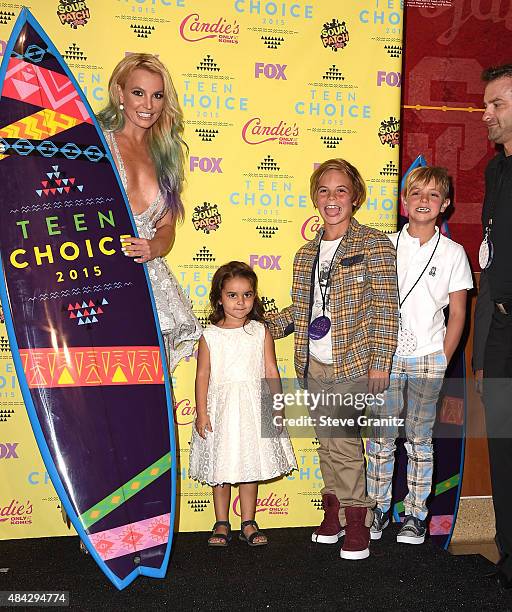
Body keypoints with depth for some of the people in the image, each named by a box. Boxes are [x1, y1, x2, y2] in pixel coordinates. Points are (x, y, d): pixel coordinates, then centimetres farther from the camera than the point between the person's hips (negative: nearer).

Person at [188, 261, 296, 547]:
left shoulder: (261, 332, 1)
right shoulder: (210, 336, -3)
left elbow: (271, 372, 2)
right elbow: (203, 375, -1)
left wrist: (277, 408, -1)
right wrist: (202, 413, -5)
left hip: (254, 408, 1)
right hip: (221, 408, -1)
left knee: (251, 467, 9)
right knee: (221, 470, 8)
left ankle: (249, 523, 24)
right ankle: (222, 524, 24)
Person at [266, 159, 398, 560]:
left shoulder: (374, 244, -6)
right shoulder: (307, 254, 11)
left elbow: (386, 308, -9)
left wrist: (380, 362, -12)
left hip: (353, 365, -5)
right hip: (314, 367, 6)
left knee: (343, 443, -4)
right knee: (327, 443, 14)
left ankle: (356, 520, 13)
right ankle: (335, 514, 29)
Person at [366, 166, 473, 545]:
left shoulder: (453, 253, 3)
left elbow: (457, 313, 4)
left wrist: (443, 360, -2)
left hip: (428, 358, -1)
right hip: (385, 355, 1)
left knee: (420, 439, 7)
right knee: (381, 436, 5)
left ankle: (416, 514, 18)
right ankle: (379, 508, 20)